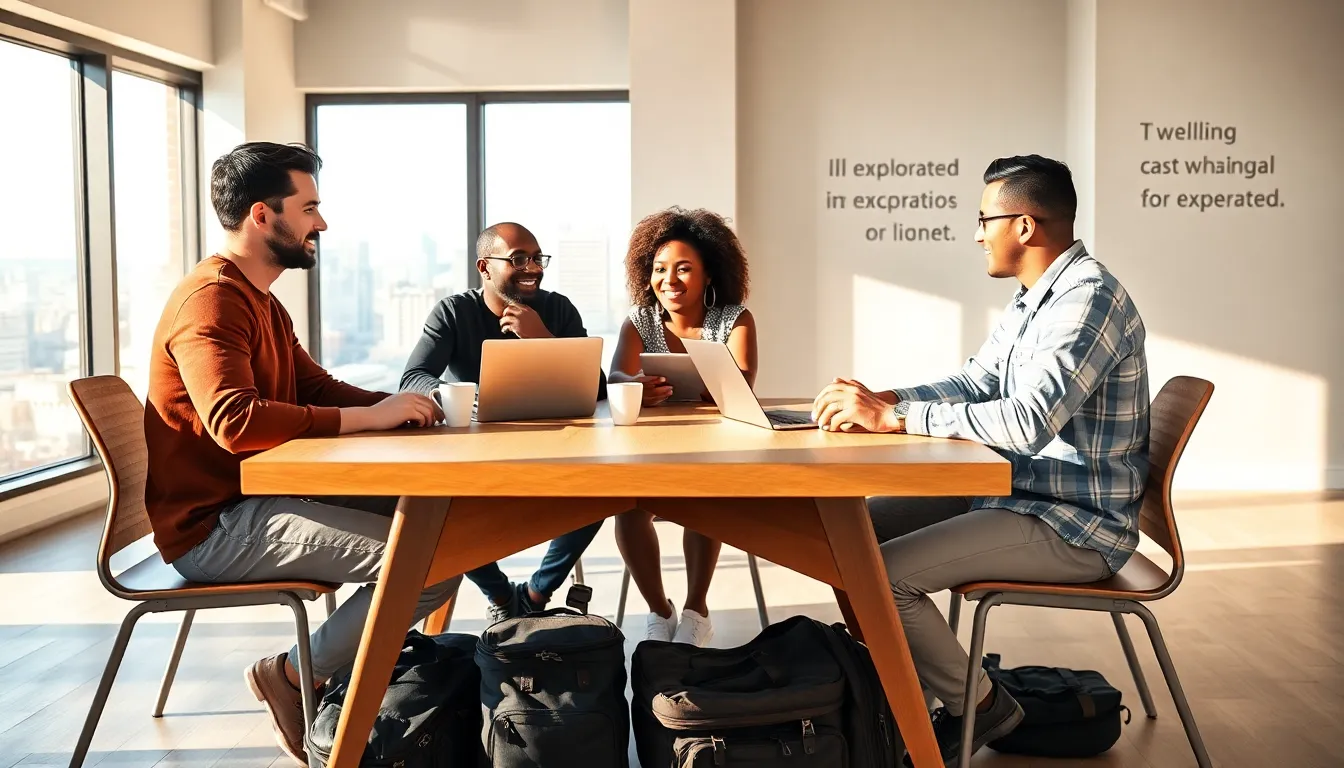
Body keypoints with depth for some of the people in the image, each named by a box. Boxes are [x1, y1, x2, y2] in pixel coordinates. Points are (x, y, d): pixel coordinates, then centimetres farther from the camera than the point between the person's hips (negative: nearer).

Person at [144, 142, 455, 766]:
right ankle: (290, 676, -4)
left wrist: (398, 405, 0)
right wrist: (368, 417, -27)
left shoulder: (261, 302, 17)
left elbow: (318, 389, 18)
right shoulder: (211, 300, -17)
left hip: (259, 498, 10)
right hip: (215, 527, -10)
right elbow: (236, 422, -32)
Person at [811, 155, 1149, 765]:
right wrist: (878, 400, -2)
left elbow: (1027, 421, -32)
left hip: (1075, 528, -10)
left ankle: (978, 706, 1)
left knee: (881, 573, -21)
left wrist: (893, 417, -28)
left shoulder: (1089, 297, -21)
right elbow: (974, 382, 15)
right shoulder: (1032, 300, 11)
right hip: (1020, 495, 10)